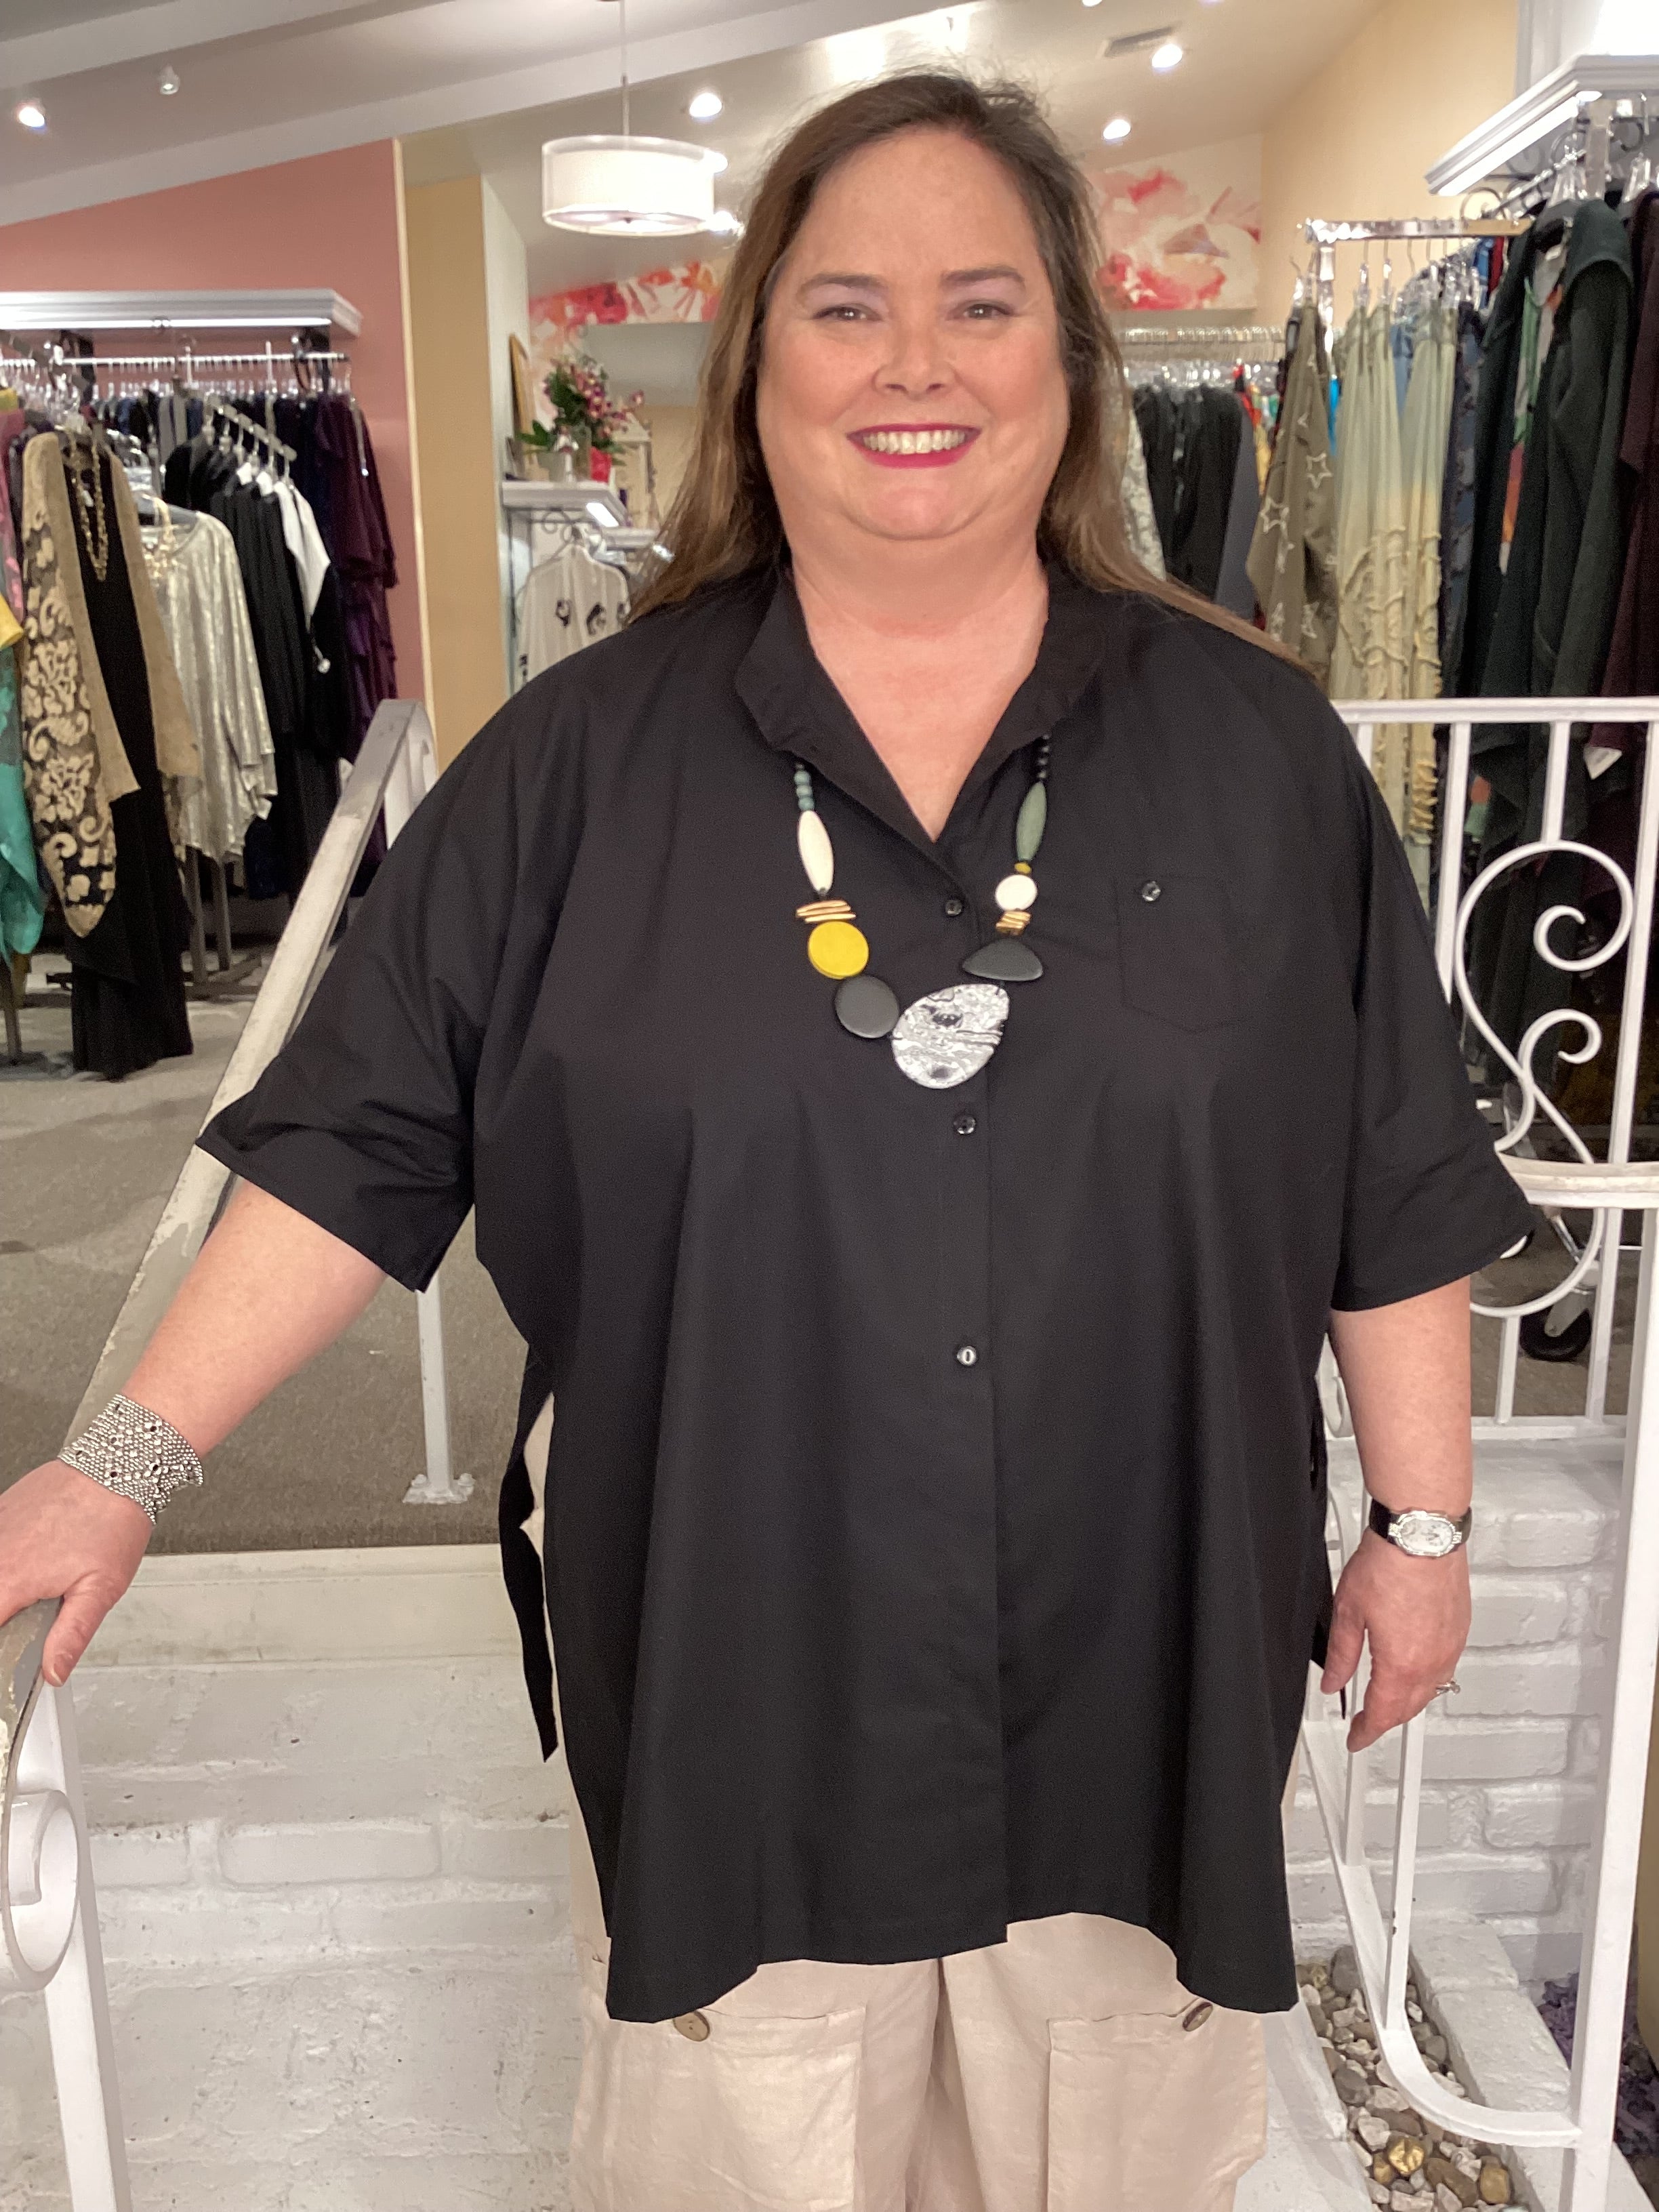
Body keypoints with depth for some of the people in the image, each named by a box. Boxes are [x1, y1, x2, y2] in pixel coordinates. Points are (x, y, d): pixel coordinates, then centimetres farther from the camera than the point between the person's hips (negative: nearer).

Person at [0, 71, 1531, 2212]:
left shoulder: (1253, 747, -2)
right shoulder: (582, 758, -6)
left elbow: (1398, 1185, 2)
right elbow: (357, 1139, -4)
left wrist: (1422, 1516, 4)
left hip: (1140, 1655, 2)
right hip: (722, 1658, 0)